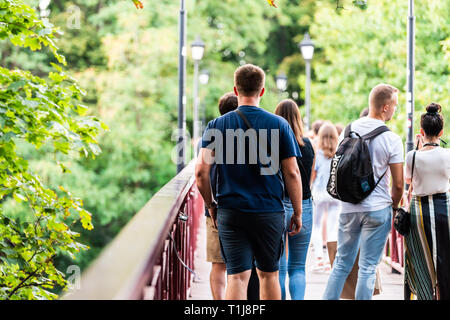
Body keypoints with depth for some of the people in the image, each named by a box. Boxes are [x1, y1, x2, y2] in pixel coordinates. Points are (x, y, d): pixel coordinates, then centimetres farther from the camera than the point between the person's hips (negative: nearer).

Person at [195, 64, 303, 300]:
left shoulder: (216, 125, 1)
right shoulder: (279, 125, -1)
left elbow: (201, 171, -5)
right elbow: (292, 173, -2)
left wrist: (211, 205, 10)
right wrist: (297, 213, 7)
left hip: (230, 212, 0)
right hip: (270, 212, 0)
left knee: (237, 276, -2)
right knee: (268, 274, 15)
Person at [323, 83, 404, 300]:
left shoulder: (348, 130, 3)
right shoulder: (391, 139, -10)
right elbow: (398, 184, -8)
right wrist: (393, 206, 10)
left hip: (348, 207, 4)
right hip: (377, 209, -4)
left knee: (342, 263, 14)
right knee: (368, 268, 2)